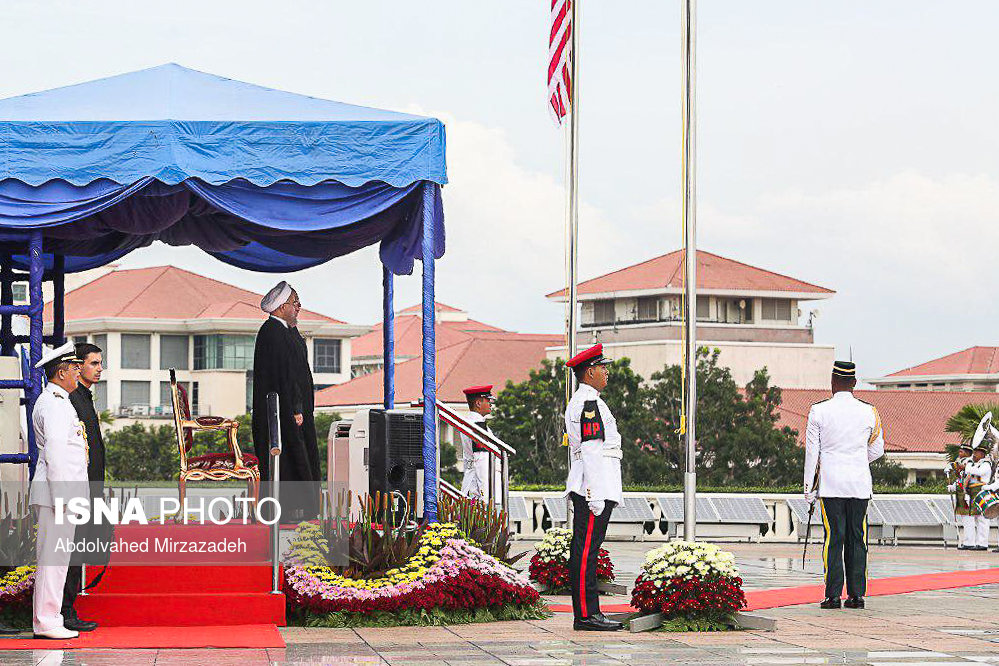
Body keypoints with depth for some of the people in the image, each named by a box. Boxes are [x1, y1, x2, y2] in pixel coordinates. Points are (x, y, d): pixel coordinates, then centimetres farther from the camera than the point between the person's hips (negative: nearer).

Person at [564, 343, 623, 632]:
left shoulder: (578, 403, 21)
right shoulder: (589, 404, -12)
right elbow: (591, 450, -18)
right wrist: (596, 495, -21)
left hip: (587, 488, 11)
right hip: (595, 488, -11)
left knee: (584, 551, 9)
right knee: (586, 551, -10)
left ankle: (589, 613, 11)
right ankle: (586, 615, -11)